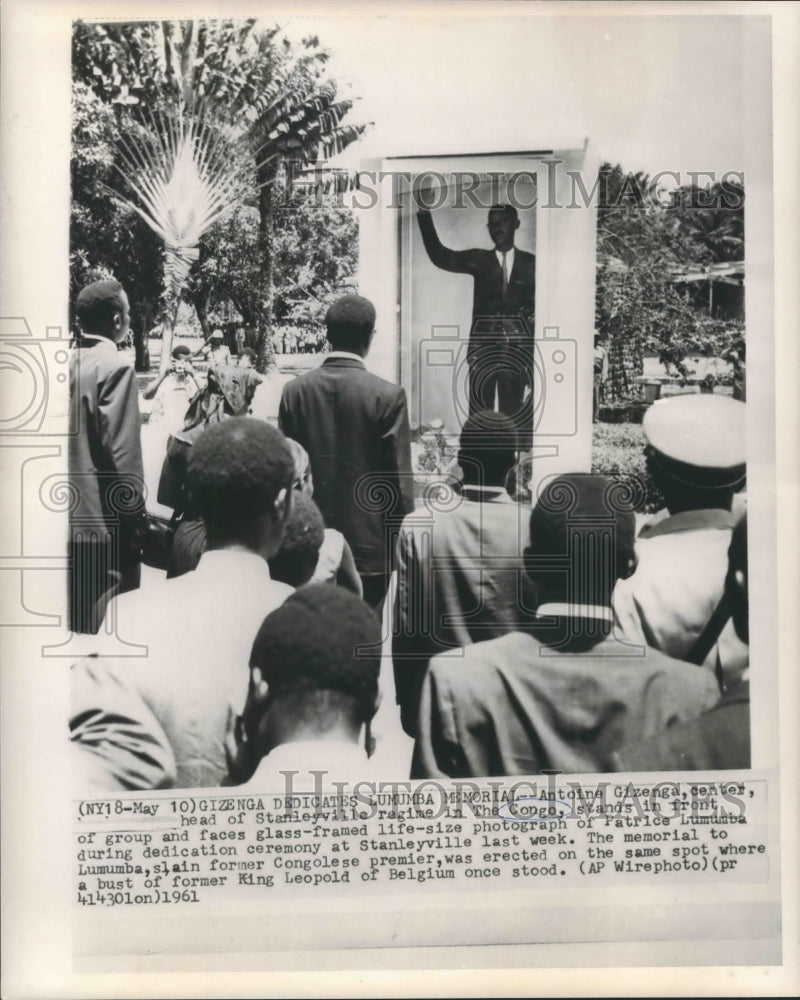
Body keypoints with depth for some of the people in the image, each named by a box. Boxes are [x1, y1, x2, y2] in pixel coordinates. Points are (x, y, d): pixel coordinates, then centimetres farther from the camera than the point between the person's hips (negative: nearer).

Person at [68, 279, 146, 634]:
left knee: (74, 624, 16)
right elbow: (121, 452, -17)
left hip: (68, 520, 7)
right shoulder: (115, 366, -13)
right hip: (105, 523, -7)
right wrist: (135, 519, -10)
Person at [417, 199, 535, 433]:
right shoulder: (478, 260, 8)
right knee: (479, 412, -1)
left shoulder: (530, 263, 9)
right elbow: (439, 255, -4)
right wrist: (425, 214, -13)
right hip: (483, 347, 0)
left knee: (513, 412, 2)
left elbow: (537, 304, 9)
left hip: (518, 349, 0)